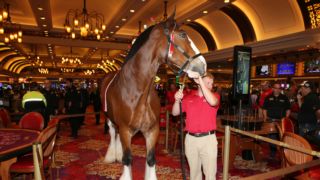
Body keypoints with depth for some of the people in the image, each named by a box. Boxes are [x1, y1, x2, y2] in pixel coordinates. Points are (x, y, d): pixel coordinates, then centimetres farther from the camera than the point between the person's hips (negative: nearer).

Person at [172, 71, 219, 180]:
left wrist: (200, 79, -30)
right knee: (194, 171, 18)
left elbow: (212, 102, -26)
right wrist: (177, 100, -21)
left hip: (208, 139, -2)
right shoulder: (188, 98, 4)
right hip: (191, 139, 2)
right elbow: (175, 113, 1)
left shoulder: (214, 97, -1)